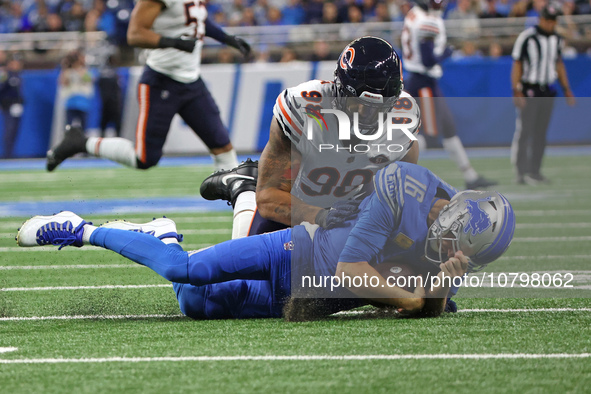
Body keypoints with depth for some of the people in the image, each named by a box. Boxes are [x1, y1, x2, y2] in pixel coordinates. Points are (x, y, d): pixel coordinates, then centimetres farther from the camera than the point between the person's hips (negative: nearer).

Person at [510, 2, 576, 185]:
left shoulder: (557, 39, 9)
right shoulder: (527, 37, -11)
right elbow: (517, 65, -10)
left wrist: (566, 89, 17)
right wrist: (516, 91, -16)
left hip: (547, 92, 6)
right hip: (528, 90, -6)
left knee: (541, 133, 7)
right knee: (524, 131, -8)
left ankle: (535, 171, 13)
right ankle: (522, 173, -7)